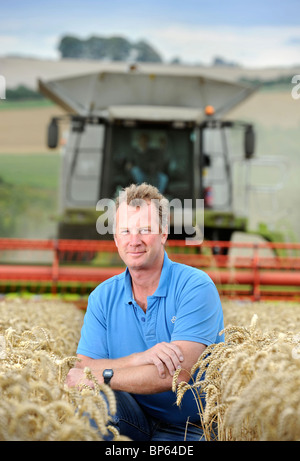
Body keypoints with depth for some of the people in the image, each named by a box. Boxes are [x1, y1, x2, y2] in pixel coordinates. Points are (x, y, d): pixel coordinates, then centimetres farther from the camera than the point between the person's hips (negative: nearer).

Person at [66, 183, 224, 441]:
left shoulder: (195, 287, -13)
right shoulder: (103, 297, 3)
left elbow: (178, 373, -22)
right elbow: (83, 369, -6)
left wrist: (100, 376, -19)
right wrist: (139, 359, -24)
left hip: (189, 428, -4)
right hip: (135, 419, 4)